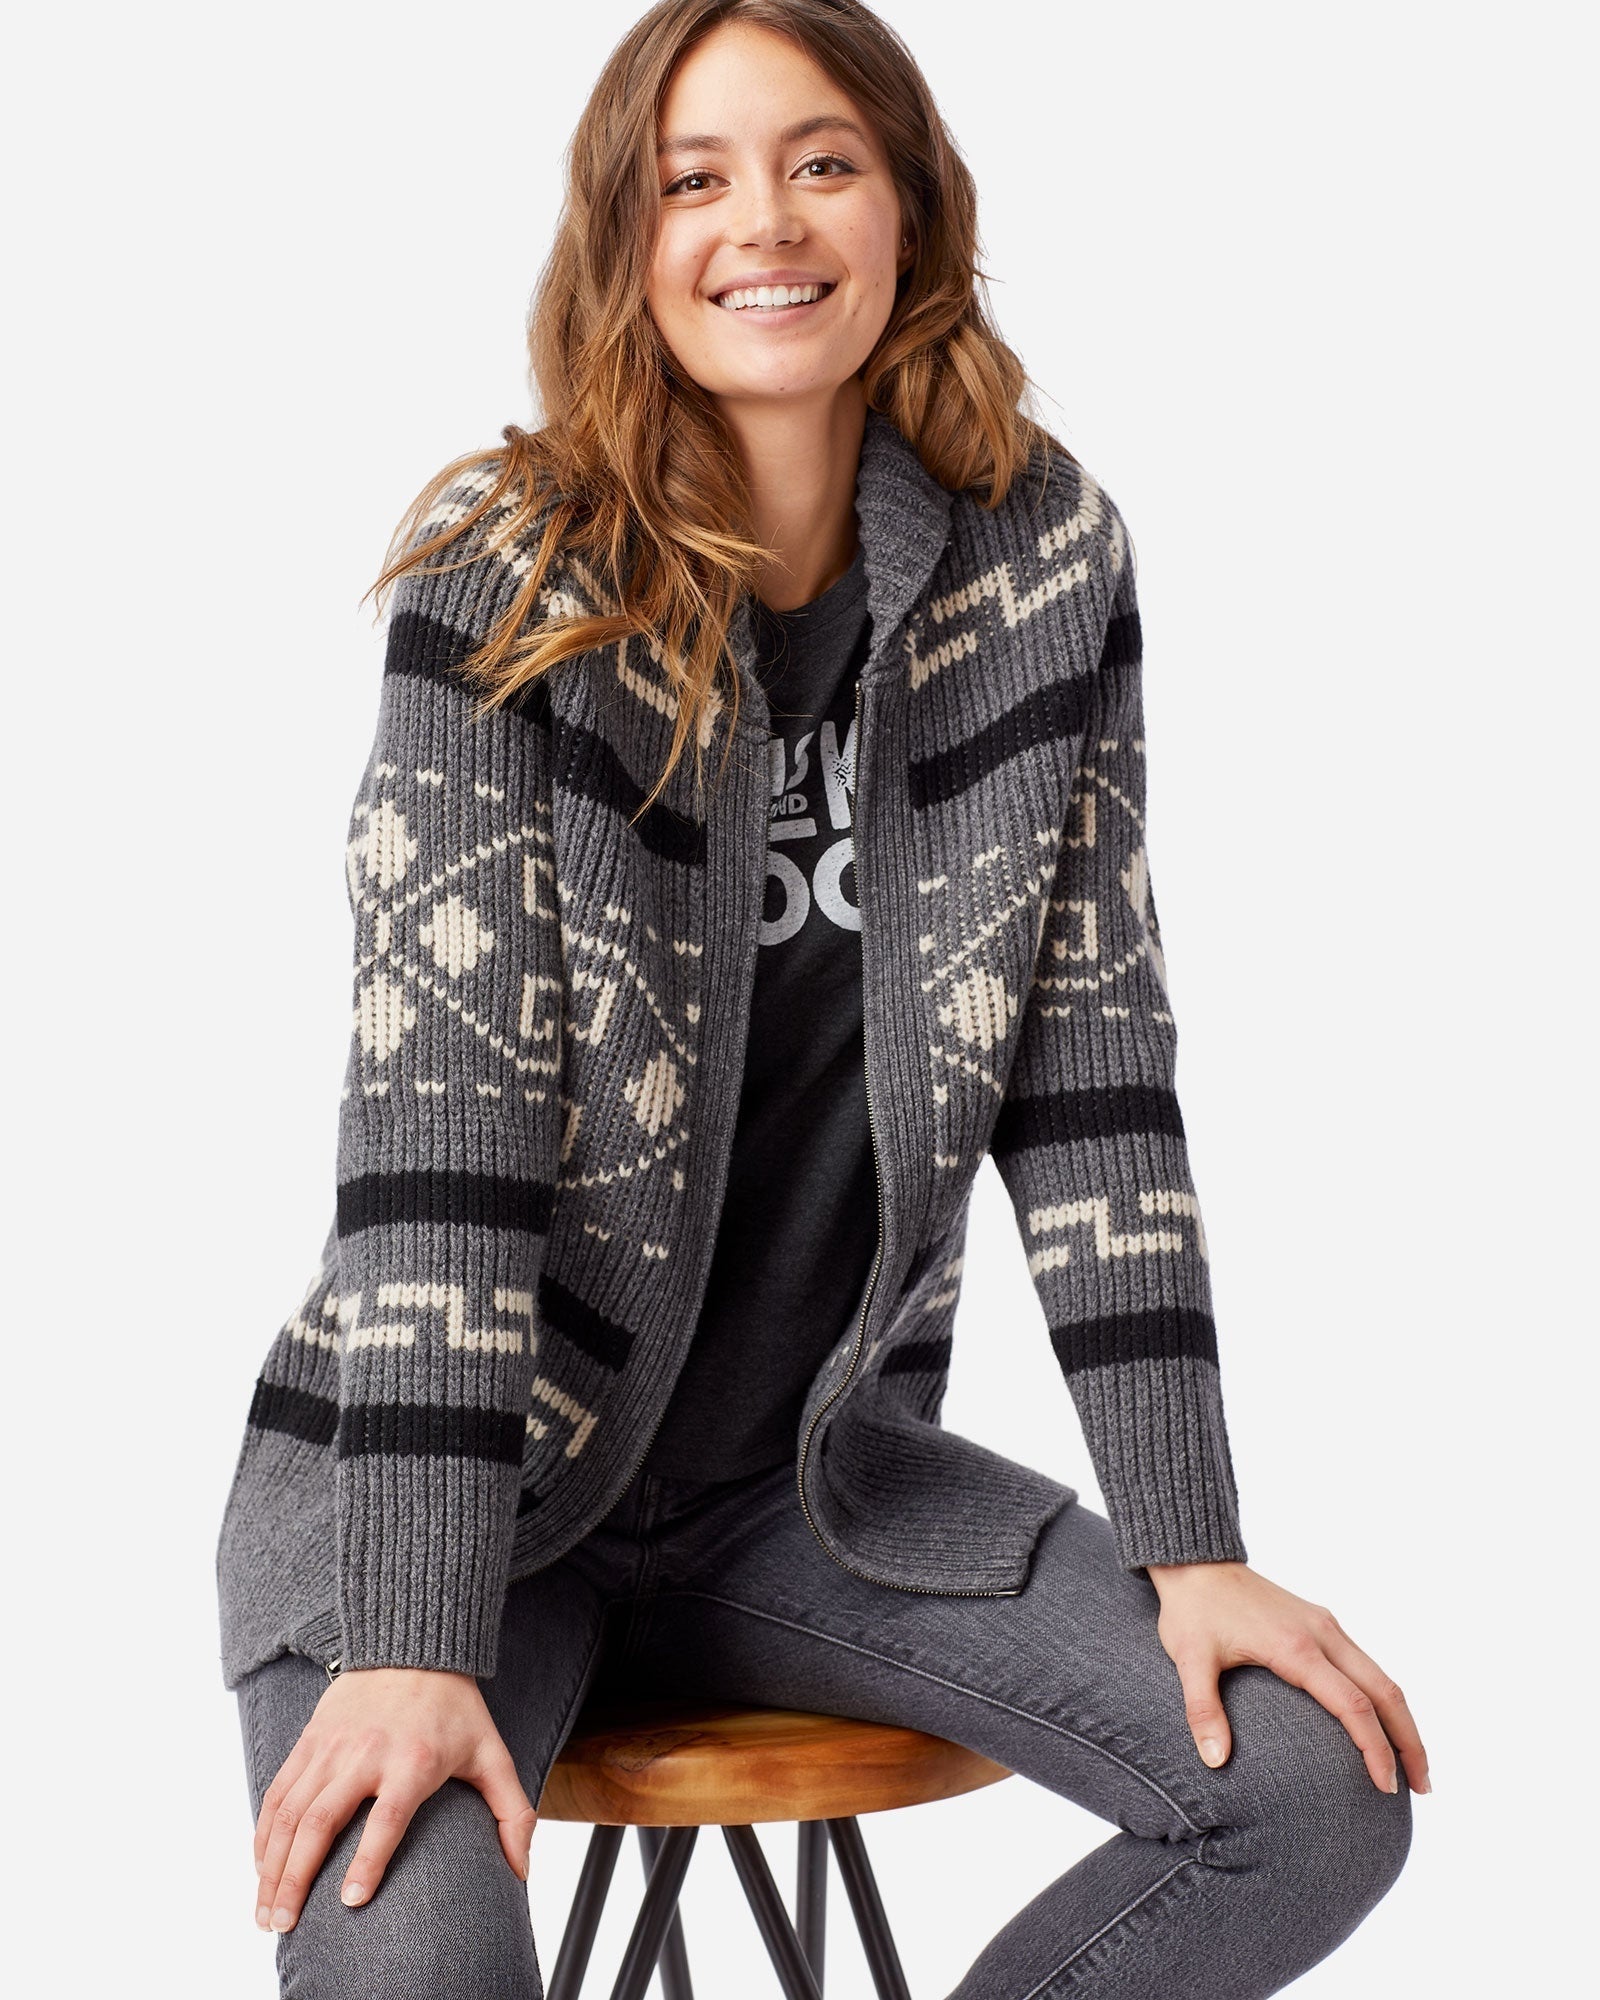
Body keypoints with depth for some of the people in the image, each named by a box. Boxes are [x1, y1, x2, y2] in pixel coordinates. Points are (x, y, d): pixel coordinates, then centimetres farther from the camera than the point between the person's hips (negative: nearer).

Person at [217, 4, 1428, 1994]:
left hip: (818, 1469, 4)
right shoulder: (508, 576, -14)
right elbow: (439, 1090, -20)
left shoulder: (1043, 550, -4)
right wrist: (416, 1643, -28)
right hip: (452, 1471, -3)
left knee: (1323, 1787, -13)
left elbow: (1090, 1054, -3)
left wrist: (1191, 1544, -9)